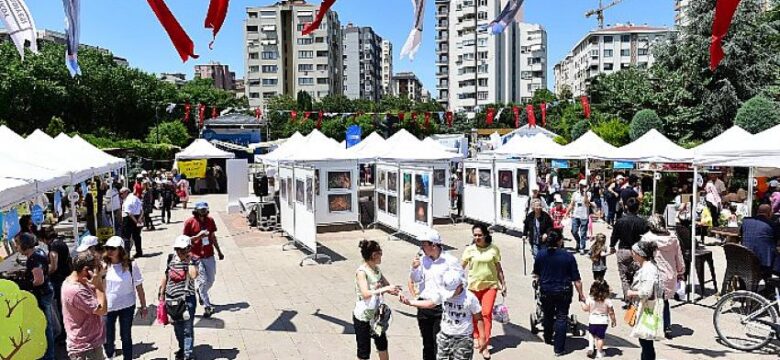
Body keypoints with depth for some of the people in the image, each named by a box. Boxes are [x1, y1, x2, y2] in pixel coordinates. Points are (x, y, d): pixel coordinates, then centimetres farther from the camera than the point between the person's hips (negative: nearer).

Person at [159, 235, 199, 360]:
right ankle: (182, 348, 39)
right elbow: (165, 277, 13)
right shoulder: (171, 259, 3)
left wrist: (190, 261, -21)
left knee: (187, 329, -1)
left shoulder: (193, 261, -9)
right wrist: (161, 294, 15)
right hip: (171, 299, 5)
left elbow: (193, 275, -28)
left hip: (187, 299, -5)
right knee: (177, 327, 20)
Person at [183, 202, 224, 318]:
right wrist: (198, 236, -21)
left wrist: (219, 251, 19)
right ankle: (207, 306, -2)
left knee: (211, 280, 11)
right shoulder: (189, 222, -8)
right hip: (196, 257, -5)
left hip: (209, 256, 5)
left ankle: (201, 293, 40)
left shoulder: (210, 220, 6)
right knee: (203, 281, -8)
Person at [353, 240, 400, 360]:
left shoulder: (376, 269, 3)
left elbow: (387, 285, 7)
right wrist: (385, 288, -33)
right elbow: (365, 294, -32)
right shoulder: (361, 272, -21)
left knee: (383, 346, 22)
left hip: (377, 315, 8)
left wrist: (393, 289, -15)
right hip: (363, 317, -8)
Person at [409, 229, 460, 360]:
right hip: (424, 306, 5)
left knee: (438, 342, -3)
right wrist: (414, 268, -14)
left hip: (442, 307, -4)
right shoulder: (422, 259, -1)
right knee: (427, 342, 18)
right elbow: (415, 279, 6)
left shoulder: (450, 261, -11)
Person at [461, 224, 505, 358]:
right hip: (473, 286, 1)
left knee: (487, 314, -8)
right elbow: (461, 267, -1)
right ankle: (476, 337, 35)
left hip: (490, 285, -1)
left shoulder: (493, 249, -2)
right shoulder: (470, 249, -4)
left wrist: (503, 284, 9)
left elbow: (498, 268, 7)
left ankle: (485, 346, -1)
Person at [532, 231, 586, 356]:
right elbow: (576, 279, -10)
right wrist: (581, 295, 0)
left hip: (546, 291, 3)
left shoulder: (540, 254, -7)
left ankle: (548, 338, 42)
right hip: (563, 292, -2)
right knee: (561, 318, 5)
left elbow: (536, 274, 8)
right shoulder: (568, 256, -13)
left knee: (548, 315, 22)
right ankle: (558, 348, 4)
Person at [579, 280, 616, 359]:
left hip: (593, 321, 1)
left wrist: (582, 303, 15)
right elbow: (611, 312, -5)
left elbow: (585, 309, -4)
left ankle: (590, 347, 10)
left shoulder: (590, 299, -9)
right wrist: (613, 320, 10)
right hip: (603, 321, 0)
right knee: (600, 337, 9)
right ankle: (599, 353, 15)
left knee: (591, 333, 25)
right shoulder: (607, 300, -10)